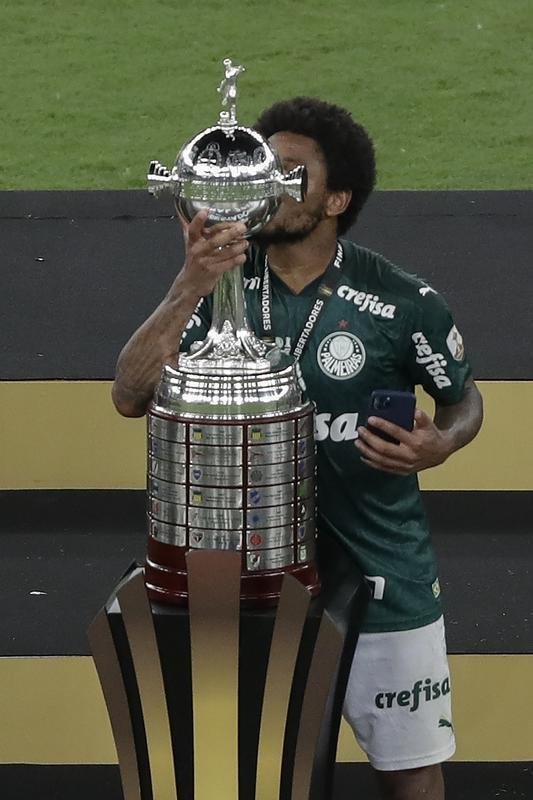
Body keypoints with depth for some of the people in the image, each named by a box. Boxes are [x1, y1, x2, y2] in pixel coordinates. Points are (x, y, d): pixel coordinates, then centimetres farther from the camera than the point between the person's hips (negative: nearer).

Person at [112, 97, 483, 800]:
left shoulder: (401, 301, -12)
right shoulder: (221, 281, -5)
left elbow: (464, 398, 6)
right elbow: (131, 397, -16)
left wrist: (442, 444, -18)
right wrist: (189, 289, -28)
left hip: (381, 576, -2)